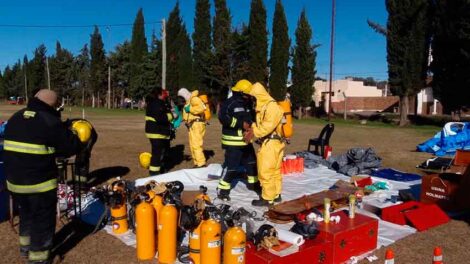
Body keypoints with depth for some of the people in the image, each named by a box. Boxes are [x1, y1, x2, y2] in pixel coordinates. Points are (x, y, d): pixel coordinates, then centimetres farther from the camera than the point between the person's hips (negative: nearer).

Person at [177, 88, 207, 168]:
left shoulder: (194, 98, -9)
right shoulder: (189, 101, 23)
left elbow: (201, 108, -24)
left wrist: (190, 109, -19)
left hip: (197, 124, -11)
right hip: (192, 125, 11)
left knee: (196, 145, -15)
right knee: (192, 145, 14)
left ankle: (201, 163, -14)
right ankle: (197, 163, 21)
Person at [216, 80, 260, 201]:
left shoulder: (247, 104, 14)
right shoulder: (229, 103, -13)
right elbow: (223, 118, -23)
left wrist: (252, 123, 1)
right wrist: (241, 123, -24)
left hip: (246, 140, 9)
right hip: (233, 141, -9)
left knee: (252, 162, 19)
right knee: (231, 166, -9)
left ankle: (253, 183, 38)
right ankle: (222, 189, 2)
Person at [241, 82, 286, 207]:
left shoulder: (272, 106, -17)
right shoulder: (262, 106, 15)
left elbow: (268, 126, -25)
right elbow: (260, 123, 14)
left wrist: (253, 133, -21)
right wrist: (252, 128, -4)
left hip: (270, 143, -10)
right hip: (268, 142, 10)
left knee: (265, 171, -5)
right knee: (274, 170, 18)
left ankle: (268, 198, 4)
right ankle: (276, 194, 29)